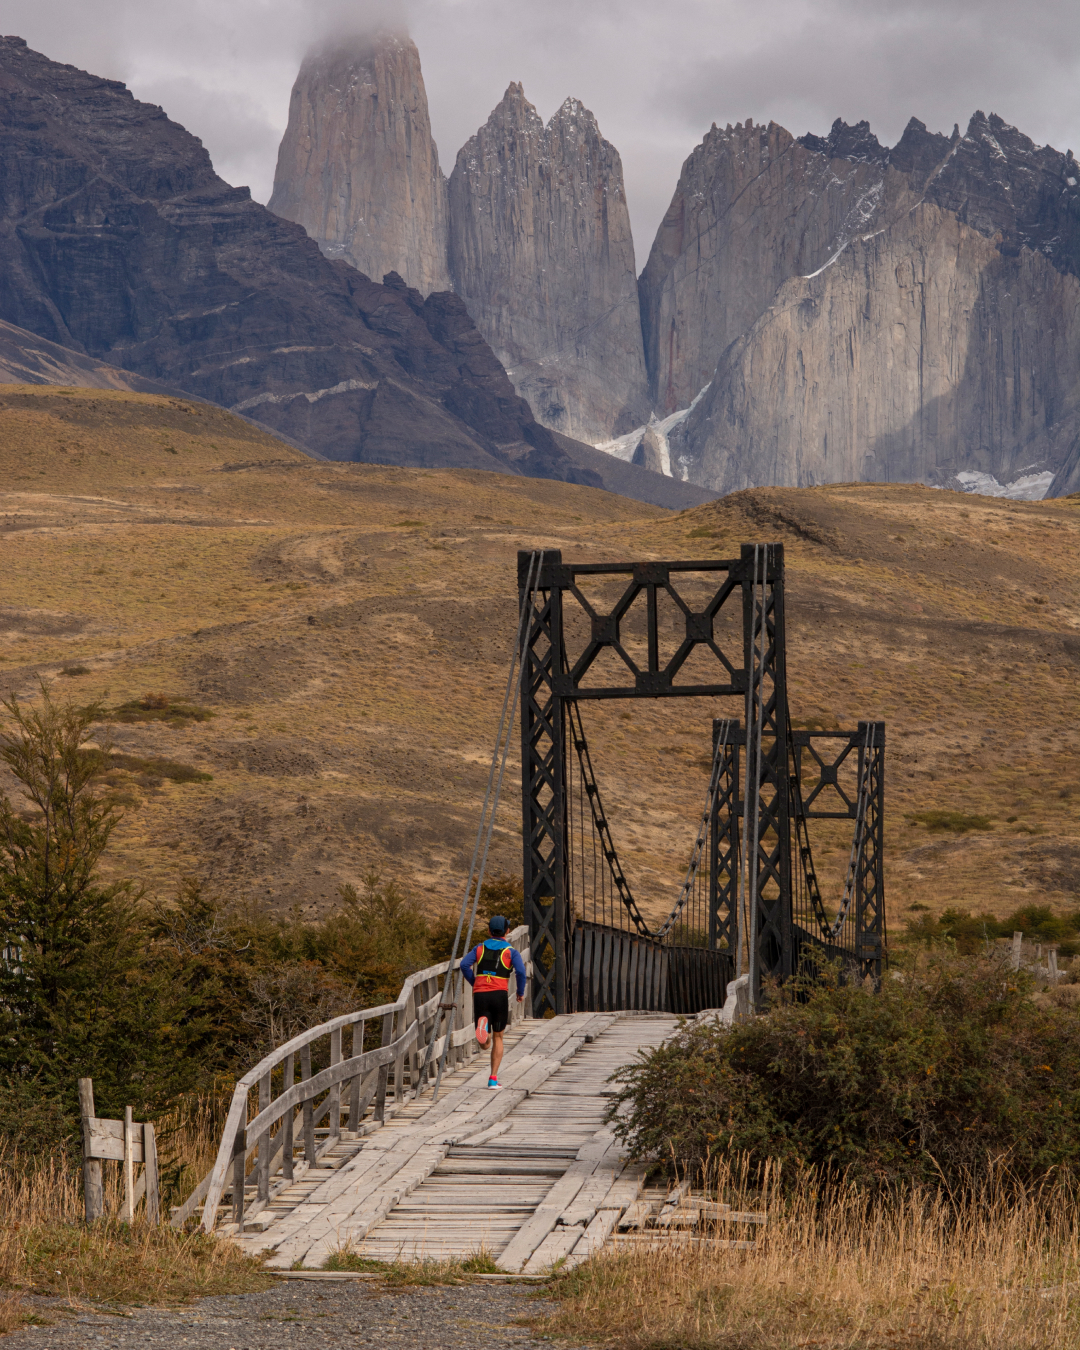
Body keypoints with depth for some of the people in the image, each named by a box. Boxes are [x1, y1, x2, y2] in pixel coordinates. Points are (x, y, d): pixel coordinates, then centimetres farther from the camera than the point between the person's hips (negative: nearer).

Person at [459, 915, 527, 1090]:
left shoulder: (480, 948, 15)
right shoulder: (511, 951, 8)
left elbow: (464, 965, -1)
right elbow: (520, 971, -9)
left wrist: (474, 982, 11)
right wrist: (521, 992, 5)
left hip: (480, 995, 1)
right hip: (500, 995, -1)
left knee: (485, 1043, 3)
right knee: (497, 1038, 16)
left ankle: (482, 1024, -34)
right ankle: (493, 1079, 10)